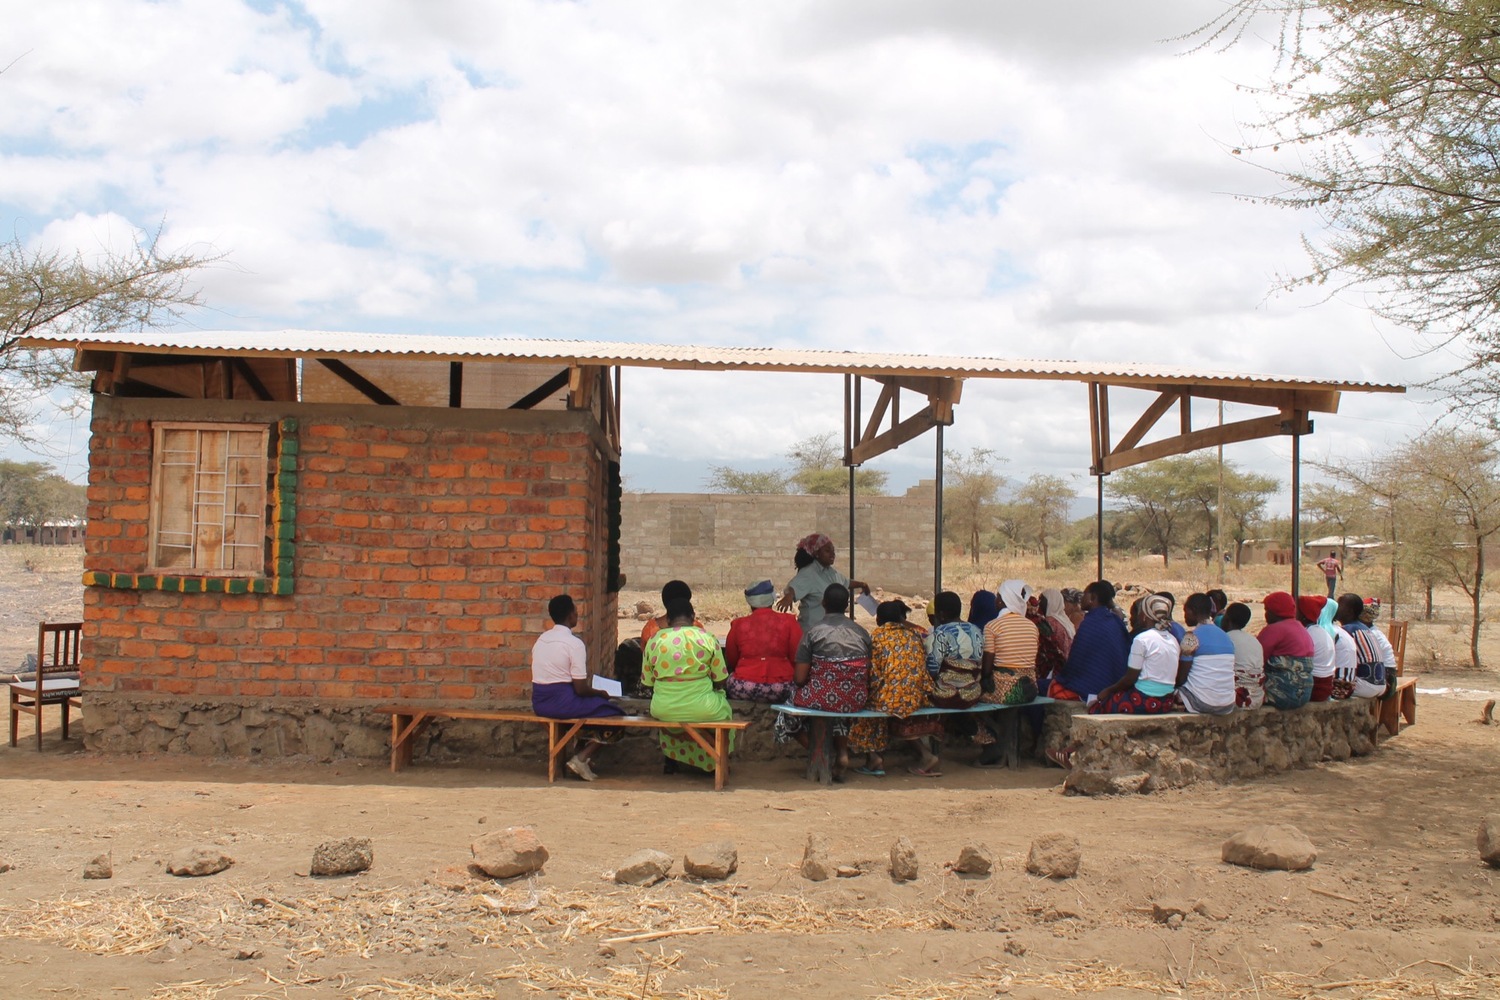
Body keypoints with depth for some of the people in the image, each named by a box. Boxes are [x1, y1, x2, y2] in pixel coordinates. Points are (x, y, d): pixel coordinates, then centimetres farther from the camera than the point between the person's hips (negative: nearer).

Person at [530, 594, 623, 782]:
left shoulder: (541, 639, 10)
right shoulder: (574, 643, -14)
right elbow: (581, 689, -15)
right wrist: (601, 693, 6)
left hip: (539, 703, 8)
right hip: (562, 703, -8)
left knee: (592, 703, 30)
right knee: (615, 713, 6)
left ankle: (582, 754, 15)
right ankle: (582, 757, -5)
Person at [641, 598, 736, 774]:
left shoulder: (653, 641, -1)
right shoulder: (707, 638, -6)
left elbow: (648, 683, 6)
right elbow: (720, 682, -2)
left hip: (663, 712, 2)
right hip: (702, 710, -2)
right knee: (724, 708, 32)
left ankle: (670, 759, 42)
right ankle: (714, 761, 39)